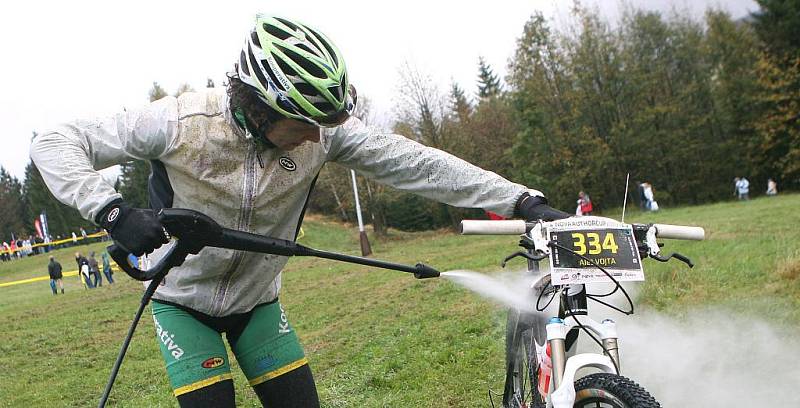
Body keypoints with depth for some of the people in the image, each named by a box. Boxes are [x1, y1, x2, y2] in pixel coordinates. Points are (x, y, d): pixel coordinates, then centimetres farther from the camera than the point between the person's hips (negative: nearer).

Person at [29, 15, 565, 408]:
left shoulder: (322, 130, -22)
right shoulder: (180, 122, -29)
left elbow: (412, 161, -24)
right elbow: (56, 144, -22)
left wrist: (522, 200, -29)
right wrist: (112, 210, -41)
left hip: (257, 301, 3)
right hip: (184, 302, -3)